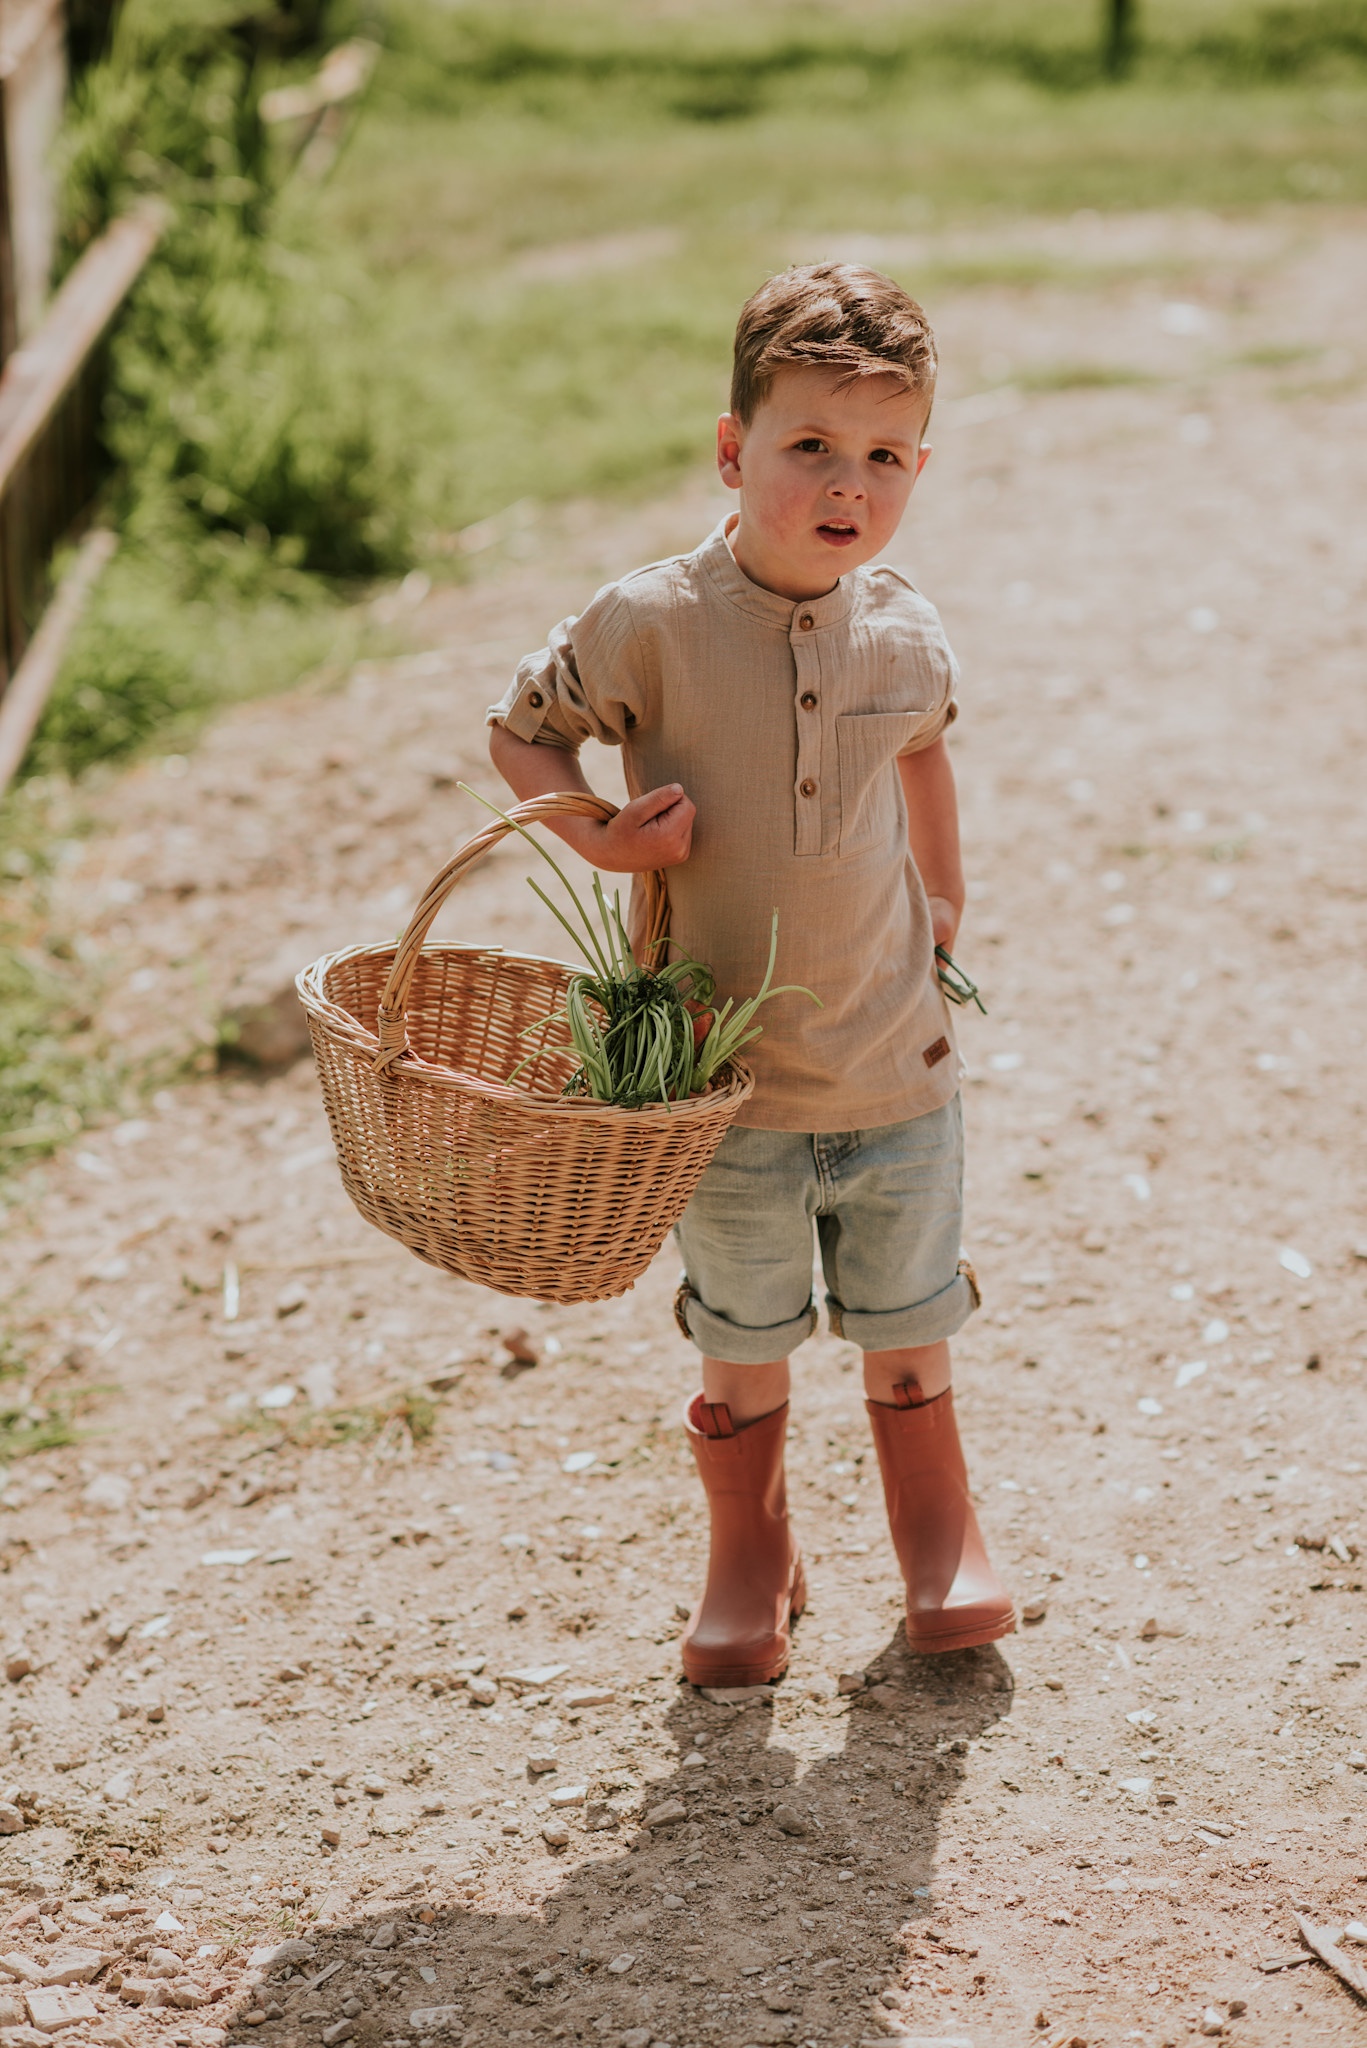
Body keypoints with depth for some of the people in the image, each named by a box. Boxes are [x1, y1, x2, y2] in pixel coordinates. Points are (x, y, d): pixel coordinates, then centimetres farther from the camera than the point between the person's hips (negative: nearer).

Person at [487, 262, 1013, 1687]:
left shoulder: (905, 635, -4)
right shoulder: (649, 625, -16)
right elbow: (519, 729, -3)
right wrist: (595, 831, -19)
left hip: (898, 1064, 3)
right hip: (725, 1078, -2)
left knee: (908, 1328, 17)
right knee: (744, 1346, 12)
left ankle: (940, 1536, 39)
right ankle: (750, 1559, 35)